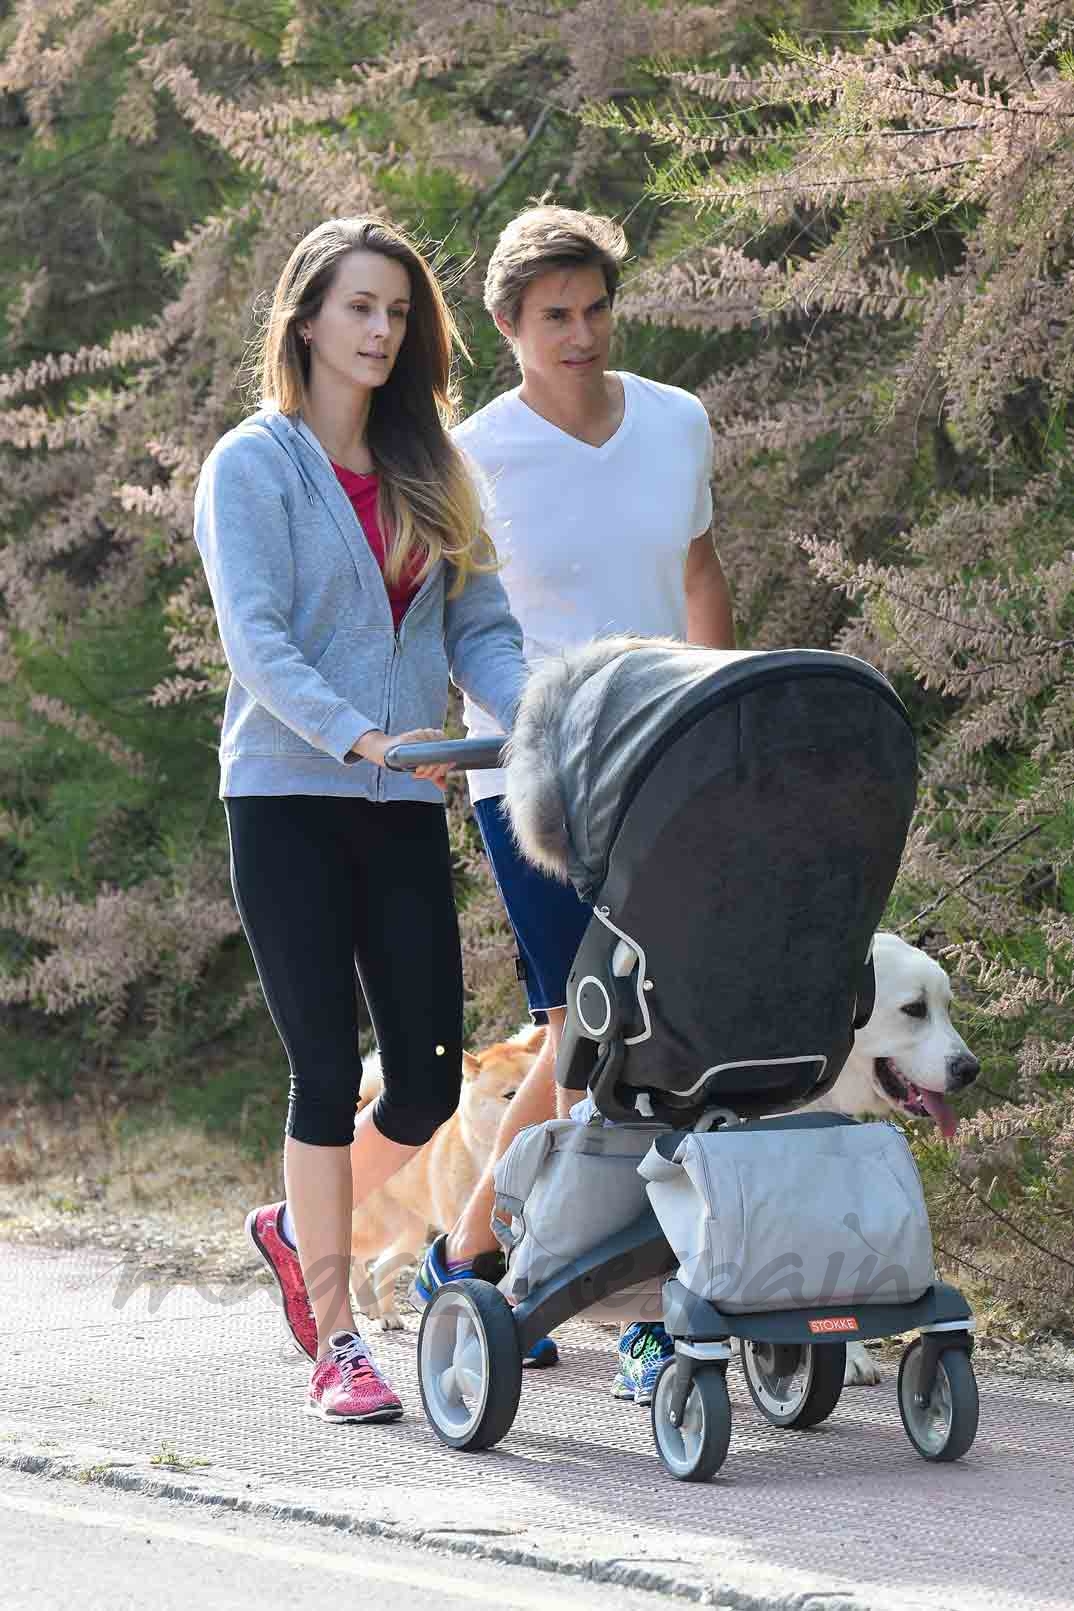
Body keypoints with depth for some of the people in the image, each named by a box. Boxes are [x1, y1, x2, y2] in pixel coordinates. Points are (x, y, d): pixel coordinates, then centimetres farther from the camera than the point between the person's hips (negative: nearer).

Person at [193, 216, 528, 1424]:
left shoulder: (426, 472, 14)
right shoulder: (253, 465, -2)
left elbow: (479, 627, 10)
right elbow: (255, 641, -12)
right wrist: (355, 735, -27)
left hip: (404, 807, 5)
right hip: (287, 796, -5)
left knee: (428, 1078, 1)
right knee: (329, 1069, -5)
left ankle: (299, 1226, 29)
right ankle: (336, 1347, 4)